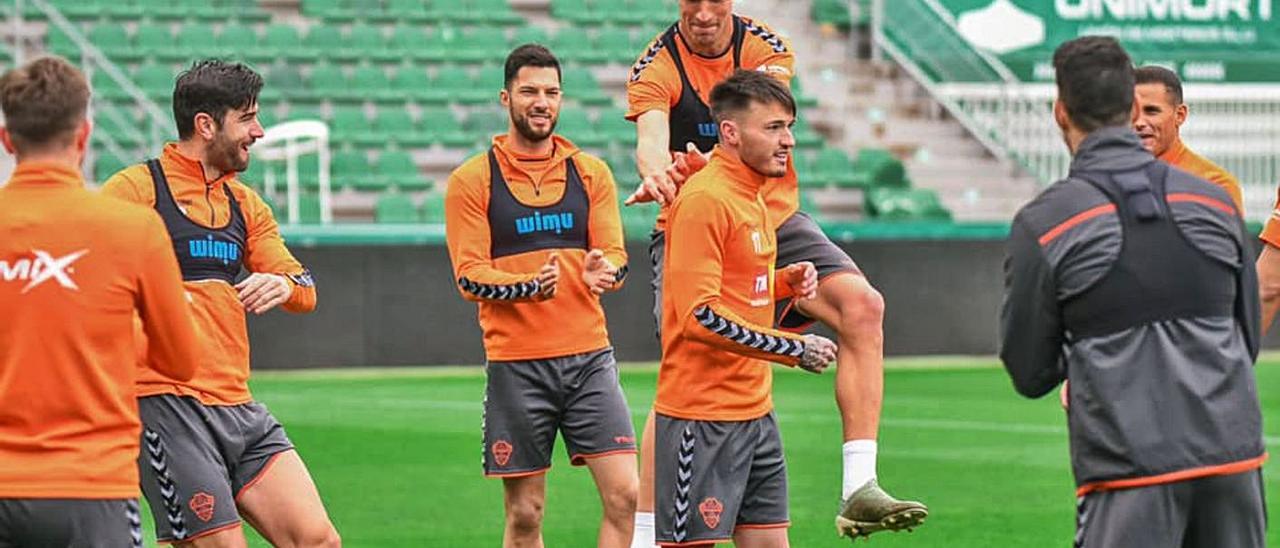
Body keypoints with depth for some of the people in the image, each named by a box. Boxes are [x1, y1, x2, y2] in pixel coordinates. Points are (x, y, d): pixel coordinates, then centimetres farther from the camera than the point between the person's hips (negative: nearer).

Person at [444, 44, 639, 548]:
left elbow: (616, 255, 3)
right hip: (515, 363, -2)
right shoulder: (472, 180, 0)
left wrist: (604, 271, -21)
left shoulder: (591, 172, 9)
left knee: (625, 496, -9)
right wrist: (530, 286, -24)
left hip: (589, 357, 2)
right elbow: (469, 276, -5)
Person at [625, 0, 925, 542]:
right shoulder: (656, 67, -8)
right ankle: (642, 535, -7)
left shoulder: (767, 50, -4)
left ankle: (858, 489, -21)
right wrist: (658, 171, -52)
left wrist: (706, 165, -43)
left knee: (860, 304, -19)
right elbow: (651, 140, -27)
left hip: (772, 219, 3)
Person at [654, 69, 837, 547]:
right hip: (702, 414, -9)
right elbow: (699, 317, -22)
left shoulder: (752, 197, 14)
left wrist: (785, 280, 6)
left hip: (755, 412, 9)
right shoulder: (704, 199, -16)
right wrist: (795, 349, -19)